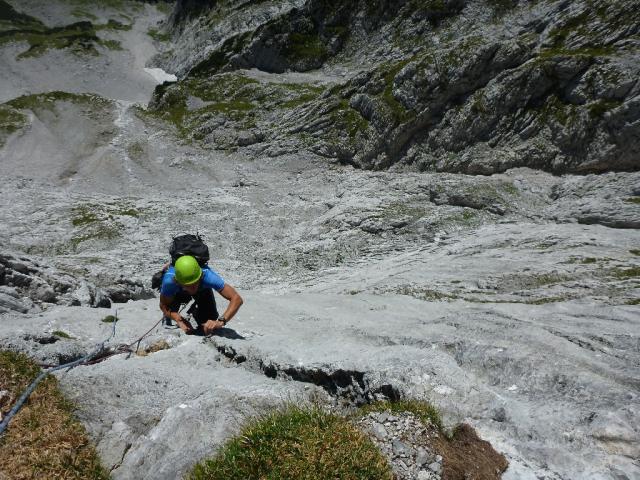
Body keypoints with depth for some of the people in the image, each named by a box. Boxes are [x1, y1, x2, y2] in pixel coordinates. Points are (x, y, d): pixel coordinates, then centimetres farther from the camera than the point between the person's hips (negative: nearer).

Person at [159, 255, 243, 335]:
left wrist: (221, 321, -59)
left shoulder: (207, 275, -46)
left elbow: (237, 299, -47)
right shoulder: (169, 280, -44)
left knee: (209, 318, -8)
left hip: (202, 289, -1)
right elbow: (163, 305, -25)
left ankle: (196, 312, 25)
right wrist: (179, 320, -41)